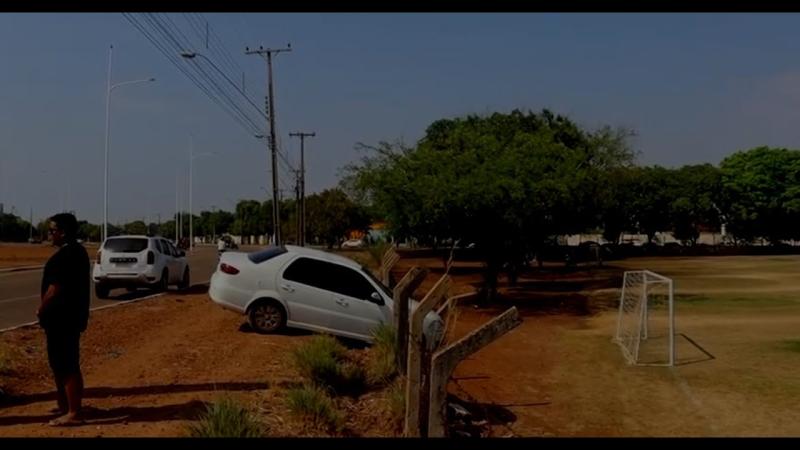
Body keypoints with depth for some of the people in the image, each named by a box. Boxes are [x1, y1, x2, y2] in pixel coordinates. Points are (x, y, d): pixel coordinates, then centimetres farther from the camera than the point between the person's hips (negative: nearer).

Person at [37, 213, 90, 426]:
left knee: (67, 366, -6)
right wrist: (46, 310, 20)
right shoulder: (77, 251, 13)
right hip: (69, 316, 11)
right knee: (60, 362, 19)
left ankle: (73, 413, -2)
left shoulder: (65, 256, -20)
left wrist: (41, 310, -7)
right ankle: (65, 404, 28)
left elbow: (54, 289, -23)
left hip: (62, 318, -11)